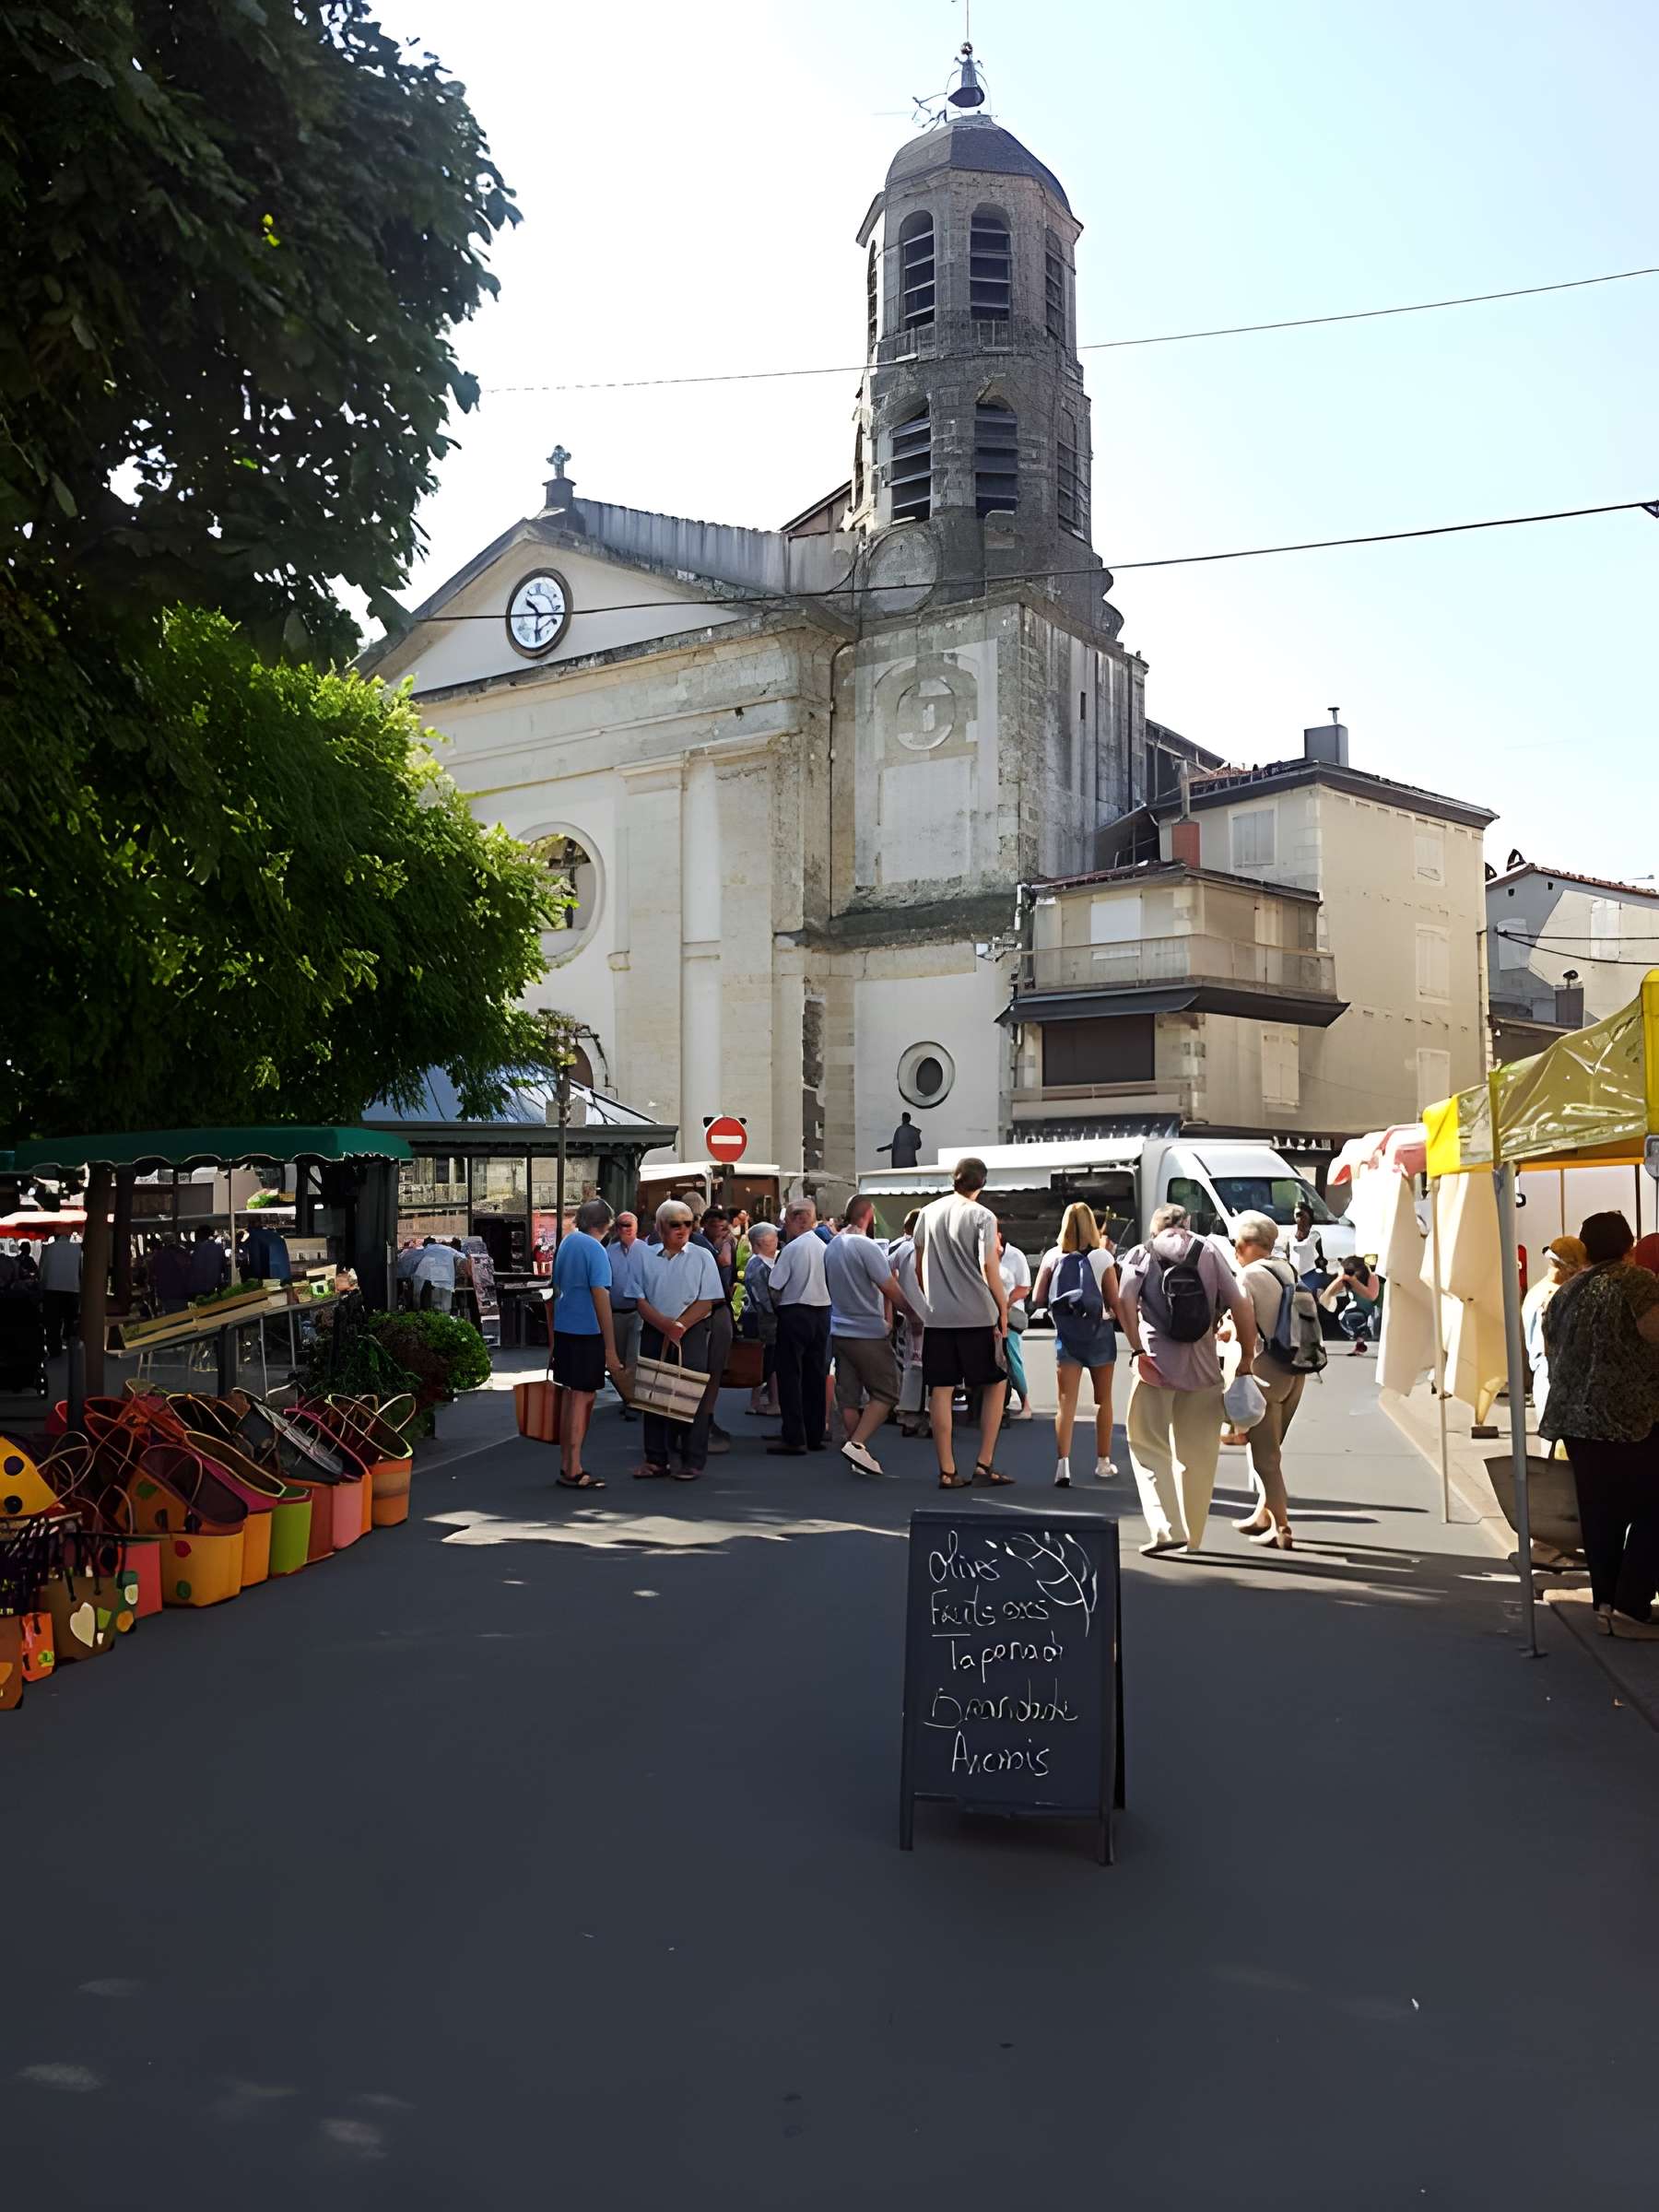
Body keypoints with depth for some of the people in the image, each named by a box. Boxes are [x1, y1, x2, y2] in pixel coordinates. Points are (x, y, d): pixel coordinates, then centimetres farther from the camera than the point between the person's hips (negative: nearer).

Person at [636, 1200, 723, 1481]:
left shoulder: (701, 1256, 2)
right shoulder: (646, 1256, 8)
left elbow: (707, 1301, -4)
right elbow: (639, 1299, 2)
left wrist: (679, 1326, -13)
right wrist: (663, 1324, -13)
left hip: (691, 1333, -2)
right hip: (653, 1333, 3)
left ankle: (692, 1461, 3)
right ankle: (656, 1458, 15)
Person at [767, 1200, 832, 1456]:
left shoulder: (793, 1248, -14)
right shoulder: (824, 1248, 5)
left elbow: (775, 1287, -11)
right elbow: (830, 1283, 11)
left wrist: (778, 1305, 8)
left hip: (795, 1313, -7)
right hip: (822, 1312, 7)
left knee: (790, 1376, -2)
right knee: (816, 1375, 12)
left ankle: (794, 1438, -4)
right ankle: (815, 1435, 18)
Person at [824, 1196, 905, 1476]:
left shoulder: (831, 1248, 9)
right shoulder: (867, 1247, -16)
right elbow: (892, 1291, -17)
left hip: (839, 1331, 8)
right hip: (869, 1334, -7)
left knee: (849, 1397, 9)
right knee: (885, 1394, 2)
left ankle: (859, 1457, 12)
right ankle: (857, 1444, -11)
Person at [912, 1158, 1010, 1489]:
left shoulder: (929, 1213, 8)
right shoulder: (982, 1216, -6)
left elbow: (919, 1266, 12)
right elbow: (988, 1266, -13)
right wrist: (1003, 1306, -5)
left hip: (938, 1316, 4)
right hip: (977, 1315, -3)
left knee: (941, 1391, 5)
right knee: (996, 1384, 12)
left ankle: (947, 1471, 6)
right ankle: (985, 1463, 8)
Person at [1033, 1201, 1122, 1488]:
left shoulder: (1053, 1256, -4)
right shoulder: (1102, 1256, -9)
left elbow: (1038, 1300, -2)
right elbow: (1115, 1302, -10)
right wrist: (1113, 1314, 10)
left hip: (1067, 1333, 1)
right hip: (1099, 1331, -1)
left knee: (1067, 1403, -2)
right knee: (1103, 1399, 16)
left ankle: (1063, 1464, -17)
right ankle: (1103, 1463, 25)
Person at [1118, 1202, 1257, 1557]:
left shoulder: (1142, 1254, 5)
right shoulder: (1208, 1251, 8)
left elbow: (1124, 1300, -13)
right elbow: (1241, 1304, -1)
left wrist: (1138, 1350, -12)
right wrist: (1246, 1358, 4)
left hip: (1156, 1366, -2)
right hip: (1203, 1367, 2)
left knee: (1149, 1448, 7)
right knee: (1197, 1455, 13)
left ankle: (1165, 1529, -9)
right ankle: (1192, 1538, 21)